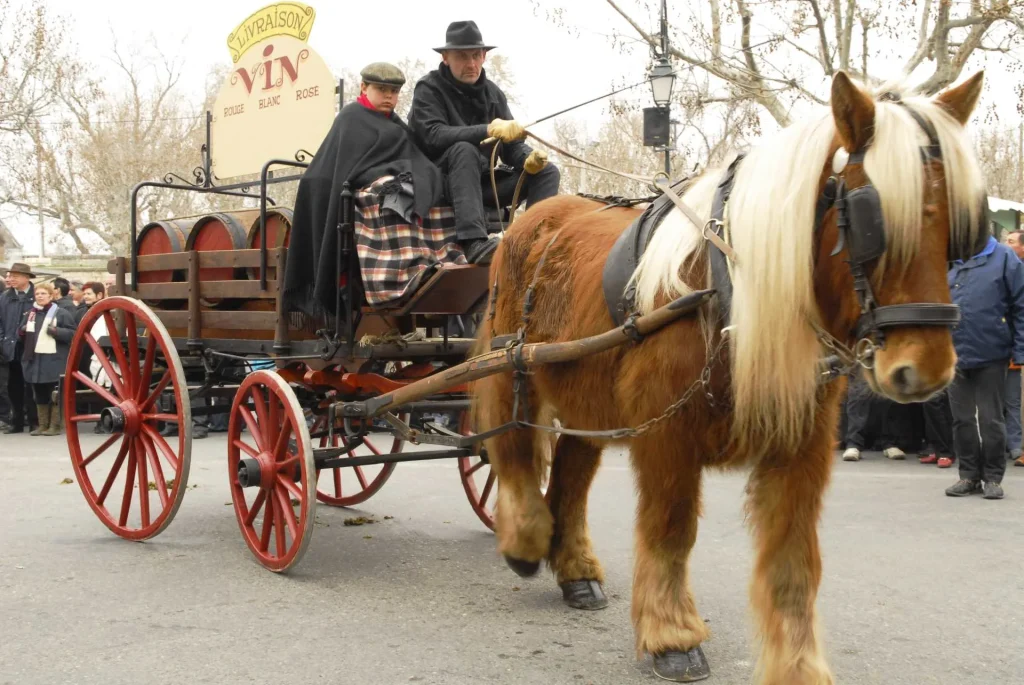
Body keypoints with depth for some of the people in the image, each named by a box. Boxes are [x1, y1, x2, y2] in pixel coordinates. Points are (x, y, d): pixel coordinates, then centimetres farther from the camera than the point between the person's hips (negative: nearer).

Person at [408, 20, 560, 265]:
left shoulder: (492, 92, 9)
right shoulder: (428, 89, -7)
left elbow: (512, 144, 8)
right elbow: (433, 136, -24)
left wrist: (528, 159, -17)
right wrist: (487, 130, -35)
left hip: (484, 182, 6)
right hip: (442, 182, -6)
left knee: (547, 172, -5)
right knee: (464, 150, -35)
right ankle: (474, 242, -47)